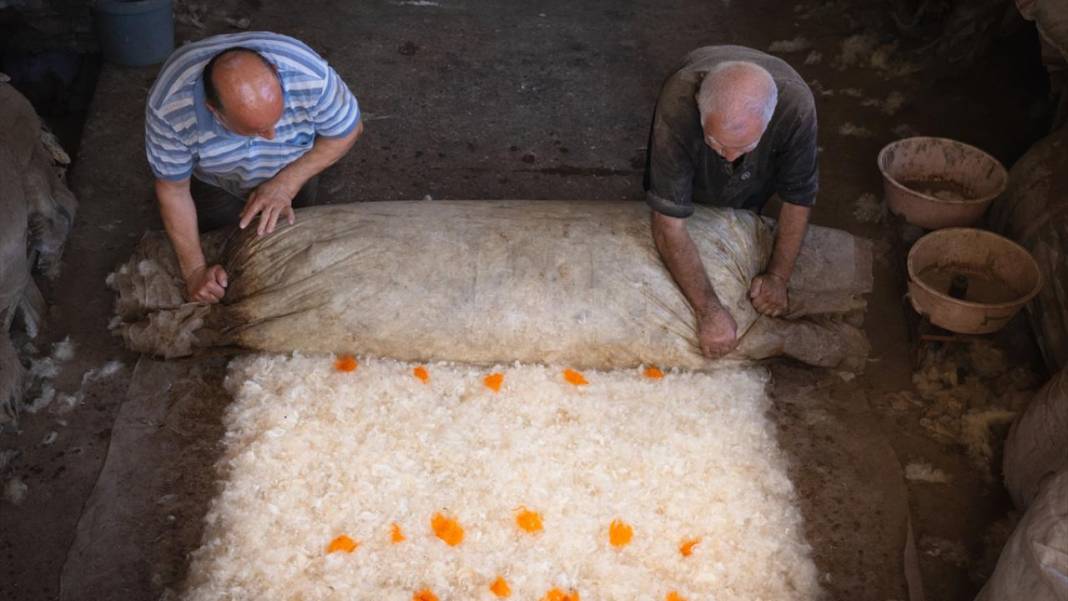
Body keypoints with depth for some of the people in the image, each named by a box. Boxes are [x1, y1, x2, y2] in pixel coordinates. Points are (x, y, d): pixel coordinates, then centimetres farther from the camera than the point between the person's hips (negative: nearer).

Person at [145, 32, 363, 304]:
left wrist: (286, 184, -30)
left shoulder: (311, 76, -43)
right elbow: (173, 190, -23)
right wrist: (194, 271, -22)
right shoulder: (169, 105, -41)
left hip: (295, 170, 1)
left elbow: (349, 131, -22)